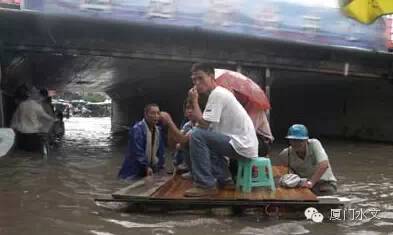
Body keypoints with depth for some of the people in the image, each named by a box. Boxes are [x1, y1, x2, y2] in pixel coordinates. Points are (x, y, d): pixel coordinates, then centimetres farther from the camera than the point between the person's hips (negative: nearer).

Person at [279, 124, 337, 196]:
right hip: (304, 185, 3)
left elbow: (324, 165, -30)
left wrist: (311, 182, -40)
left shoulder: (314, 144, -18)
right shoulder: (286, 154, -10)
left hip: (325, 183, -3)